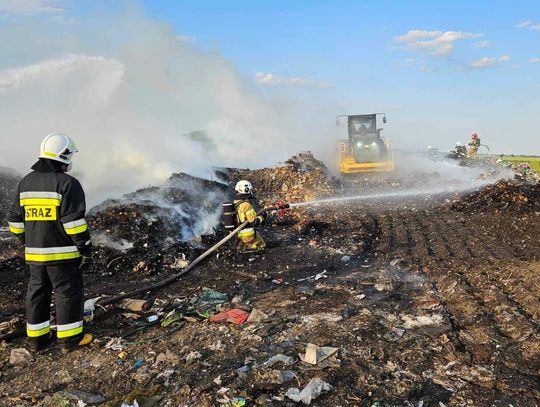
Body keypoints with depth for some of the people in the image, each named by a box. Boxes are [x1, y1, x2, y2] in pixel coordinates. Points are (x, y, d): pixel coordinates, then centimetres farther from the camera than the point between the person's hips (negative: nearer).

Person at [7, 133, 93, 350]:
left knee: (37, 292, 16)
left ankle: (36, 337, 25)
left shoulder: (25, 182, 9)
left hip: (34, 253, 7)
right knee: (68, 292, 4)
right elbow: (74, 221, -19)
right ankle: (70, 337, 11)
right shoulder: (67, 183, -14)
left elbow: (15, 220, 13)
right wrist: (85, 248, -12)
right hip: (62, 253, -7)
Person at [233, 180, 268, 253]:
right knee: (261, 245, 11)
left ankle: (241, 245, 14)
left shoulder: (235, 204, 4)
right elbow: (254, 222, -23)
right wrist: (262, 217, -6)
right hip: (247, 234, -8)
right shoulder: (246, 205, -23)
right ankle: (246, 247, -4)